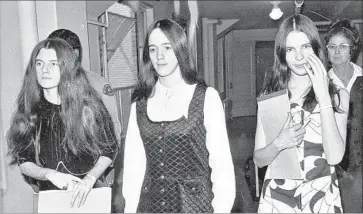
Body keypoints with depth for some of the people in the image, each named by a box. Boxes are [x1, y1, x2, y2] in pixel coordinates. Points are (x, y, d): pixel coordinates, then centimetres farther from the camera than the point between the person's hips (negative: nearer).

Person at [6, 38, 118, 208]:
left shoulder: (88, 104, -9)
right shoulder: (28, 110, -4)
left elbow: (109, 150, -3)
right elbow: (23, 162, -1)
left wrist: (89, 179, -17)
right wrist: (49, 174, -19)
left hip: (90, 194, -1)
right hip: (48, 196, 2)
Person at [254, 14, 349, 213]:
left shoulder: (337, 95, -4)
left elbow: (334, 157, -17)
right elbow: (258, 159, -2)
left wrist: (323, 97, -19)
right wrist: (278, 144, -21)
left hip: (321, 196, 0)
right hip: (277, 196, 1)